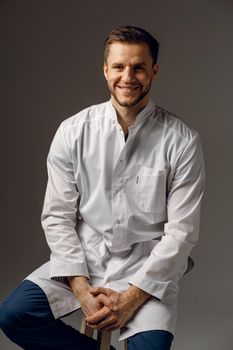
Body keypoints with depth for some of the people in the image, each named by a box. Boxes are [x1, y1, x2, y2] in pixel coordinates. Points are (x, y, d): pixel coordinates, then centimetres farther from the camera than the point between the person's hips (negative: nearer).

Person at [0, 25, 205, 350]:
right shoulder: (72, 132, -4)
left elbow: (182, 230, -9)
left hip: (147, 265, -2)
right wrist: (81, 288, -13)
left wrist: (132, 297, -15)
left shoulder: (182, 141, -10)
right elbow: (57, 216, -2)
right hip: (82, 258, 3)